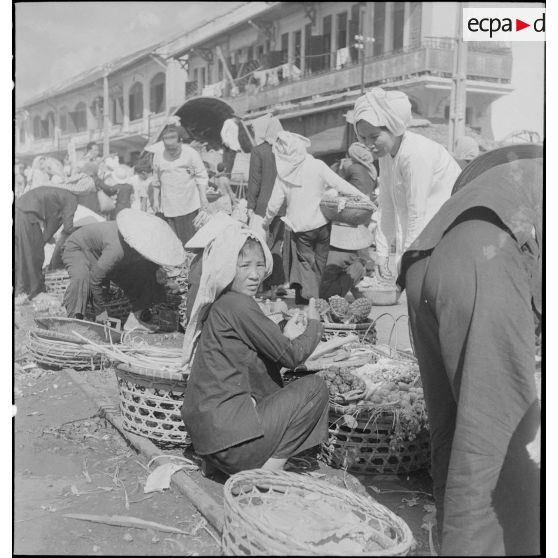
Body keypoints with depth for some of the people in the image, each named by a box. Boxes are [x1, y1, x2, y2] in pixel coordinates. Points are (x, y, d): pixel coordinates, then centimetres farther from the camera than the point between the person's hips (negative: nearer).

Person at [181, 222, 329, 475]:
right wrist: (314, 325, 8)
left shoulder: (218, 305, 13)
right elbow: (291, 356, -9)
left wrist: (286, 336, 7)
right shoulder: (238, 305, -15)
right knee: (314, 387, 0)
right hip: (228, 433, -9)